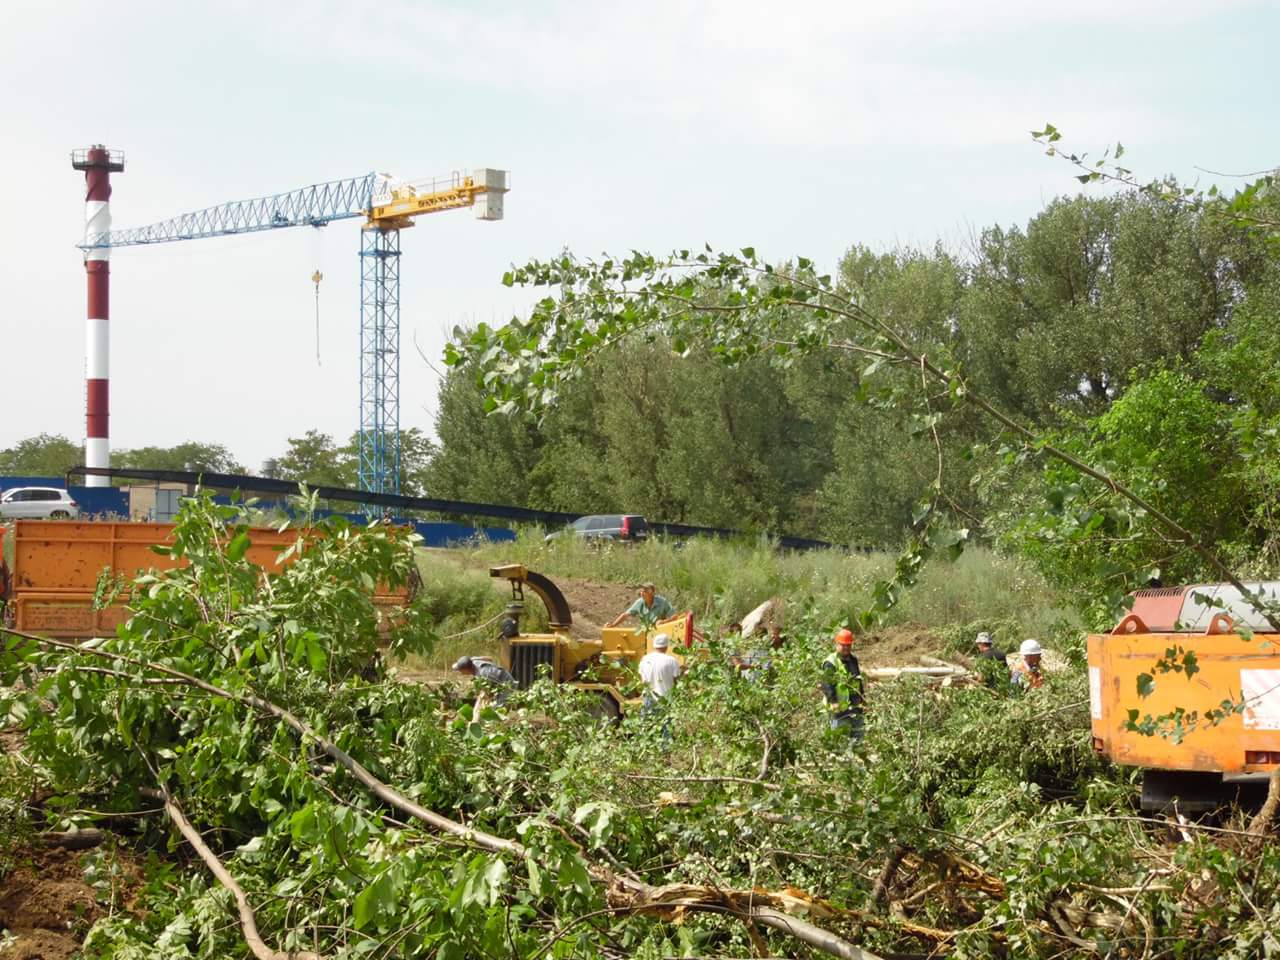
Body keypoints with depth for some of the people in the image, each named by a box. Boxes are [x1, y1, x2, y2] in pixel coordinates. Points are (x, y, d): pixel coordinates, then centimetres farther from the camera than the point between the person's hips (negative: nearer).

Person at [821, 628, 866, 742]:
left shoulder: (853, 660, 14)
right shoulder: (831, 663, -12)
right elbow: (826, 684, -16)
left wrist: (862, 698, 24)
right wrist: (833, 701, -23)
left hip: (854, 704, 7)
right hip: (839, 706, -7)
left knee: (859, 731, 8)